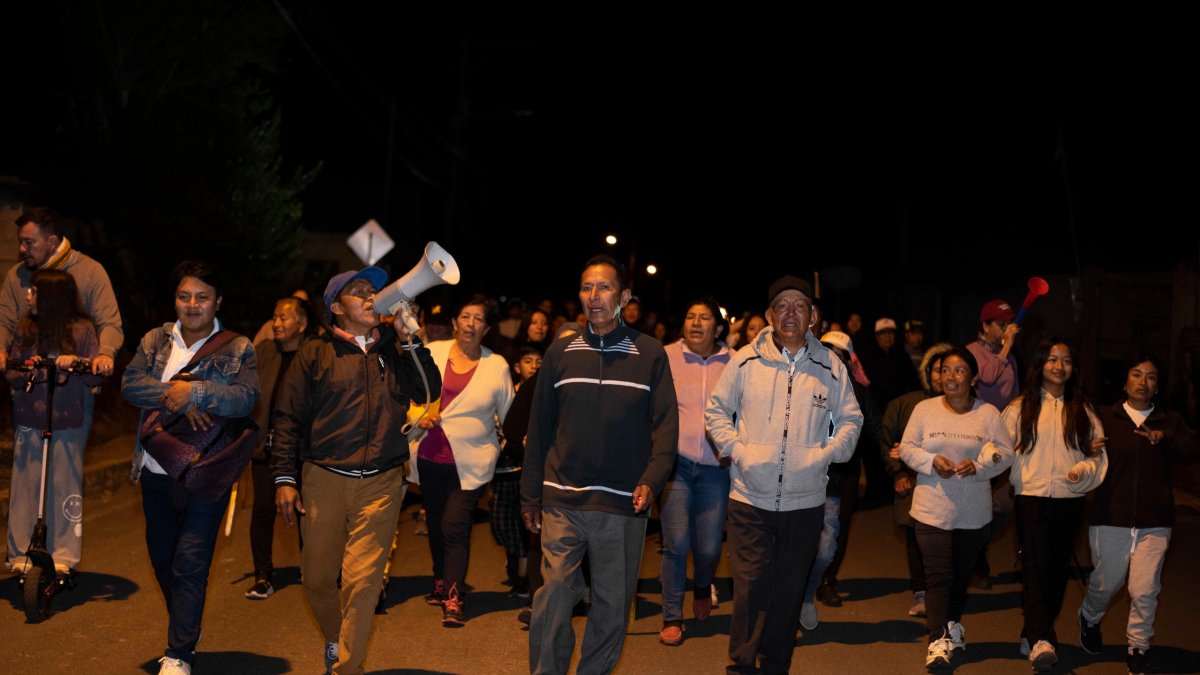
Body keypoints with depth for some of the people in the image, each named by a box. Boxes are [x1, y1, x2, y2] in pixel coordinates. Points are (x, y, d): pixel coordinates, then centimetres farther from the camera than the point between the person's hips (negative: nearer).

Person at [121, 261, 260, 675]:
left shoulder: (238, 349, -1)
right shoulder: (155, 341, 9)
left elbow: (246, 397, -15)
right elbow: (130, 384, -5)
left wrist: (194, 390, -25)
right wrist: (176, 396, -19)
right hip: (156, 472, 5)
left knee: (190, 564, -5)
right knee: (162, 559, 16)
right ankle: (186, 634, 35)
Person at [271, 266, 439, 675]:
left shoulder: (394, 351, 10)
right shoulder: (315, 355, 4)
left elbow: (429, 392, -2)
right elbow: (287, 419, 3)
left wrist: (409, 338, -6)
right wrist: (284, 479, -3)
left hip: (381, 483, 0)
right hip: (323, 480, 0)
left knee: (363, 580, -5)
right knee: (318, 577, 10)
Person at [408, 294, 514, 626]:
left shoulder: (497, 365, 1)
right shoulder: (432, 352, 3)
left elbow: (508, 414, 8)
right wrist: (418, 416, -7)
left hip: (470, 461, -3)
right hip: (429, 456, 3)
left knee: (455, 526, -11)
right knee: (435, 523, 14)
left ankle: (453, 599, -3)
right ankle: (441, 582, 34)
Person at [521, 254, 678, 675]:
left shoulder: (649, 353, 1)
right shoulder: (560, 352, 6)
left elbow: (666, 424, -2)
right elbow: (539, 428, 8)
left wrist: (651, 481, -16)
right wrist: (530, 496, 7)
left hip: (623, 505, -1)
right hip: (562, 502, 1)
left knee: (613, 604, 9)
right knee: (553, 598, -1)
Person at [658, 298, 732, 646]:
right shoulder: (667, 357, 0)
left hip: (716, 468, 1)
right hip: (676, 462, -1)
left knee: (709, 547, 4)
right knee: (677, 542, -7)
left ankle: (702, 587, 40)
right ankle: (671, 617, 12)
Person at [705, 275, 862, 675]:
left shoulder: (830, 367, 3)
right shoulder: (746, 360, -1)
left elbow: (851, 420, 10)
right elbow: (717, 410, 6)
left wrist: (826, 453, -5)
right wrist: (735, 448, -6)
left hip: (804, 501, 2)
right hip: (750, 495, -1)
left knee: (789, 590, 12)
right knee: (751, 588, 1)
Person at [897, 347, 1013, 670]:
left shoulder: (988, 414, -1)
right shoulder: (925, 409, -2)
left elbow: (1005, 453, -1)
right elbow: (907, 447, 2)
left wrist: (978, 466, -19)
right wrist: (932, 461, -16)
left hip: (974, 512, 2)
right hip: (932, 508, -1)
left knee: (960, 572, 16)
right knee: (938, 574, -7)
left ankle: (953, 624, 38)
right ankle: (938, 641, -2)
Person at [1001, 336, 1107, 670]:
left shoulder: (1081, 410, 10)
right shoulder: (1020, 407, 4)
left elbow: (1097, 456, 8)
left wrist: (1083, 469, -10)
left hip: (1070, 500, 3)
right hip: (1031, 497, -3)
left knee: (1058, 568, 8)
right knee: (1036, 566, -12)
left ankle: (1035, 632, 21)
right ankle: (1041, 640, -19)